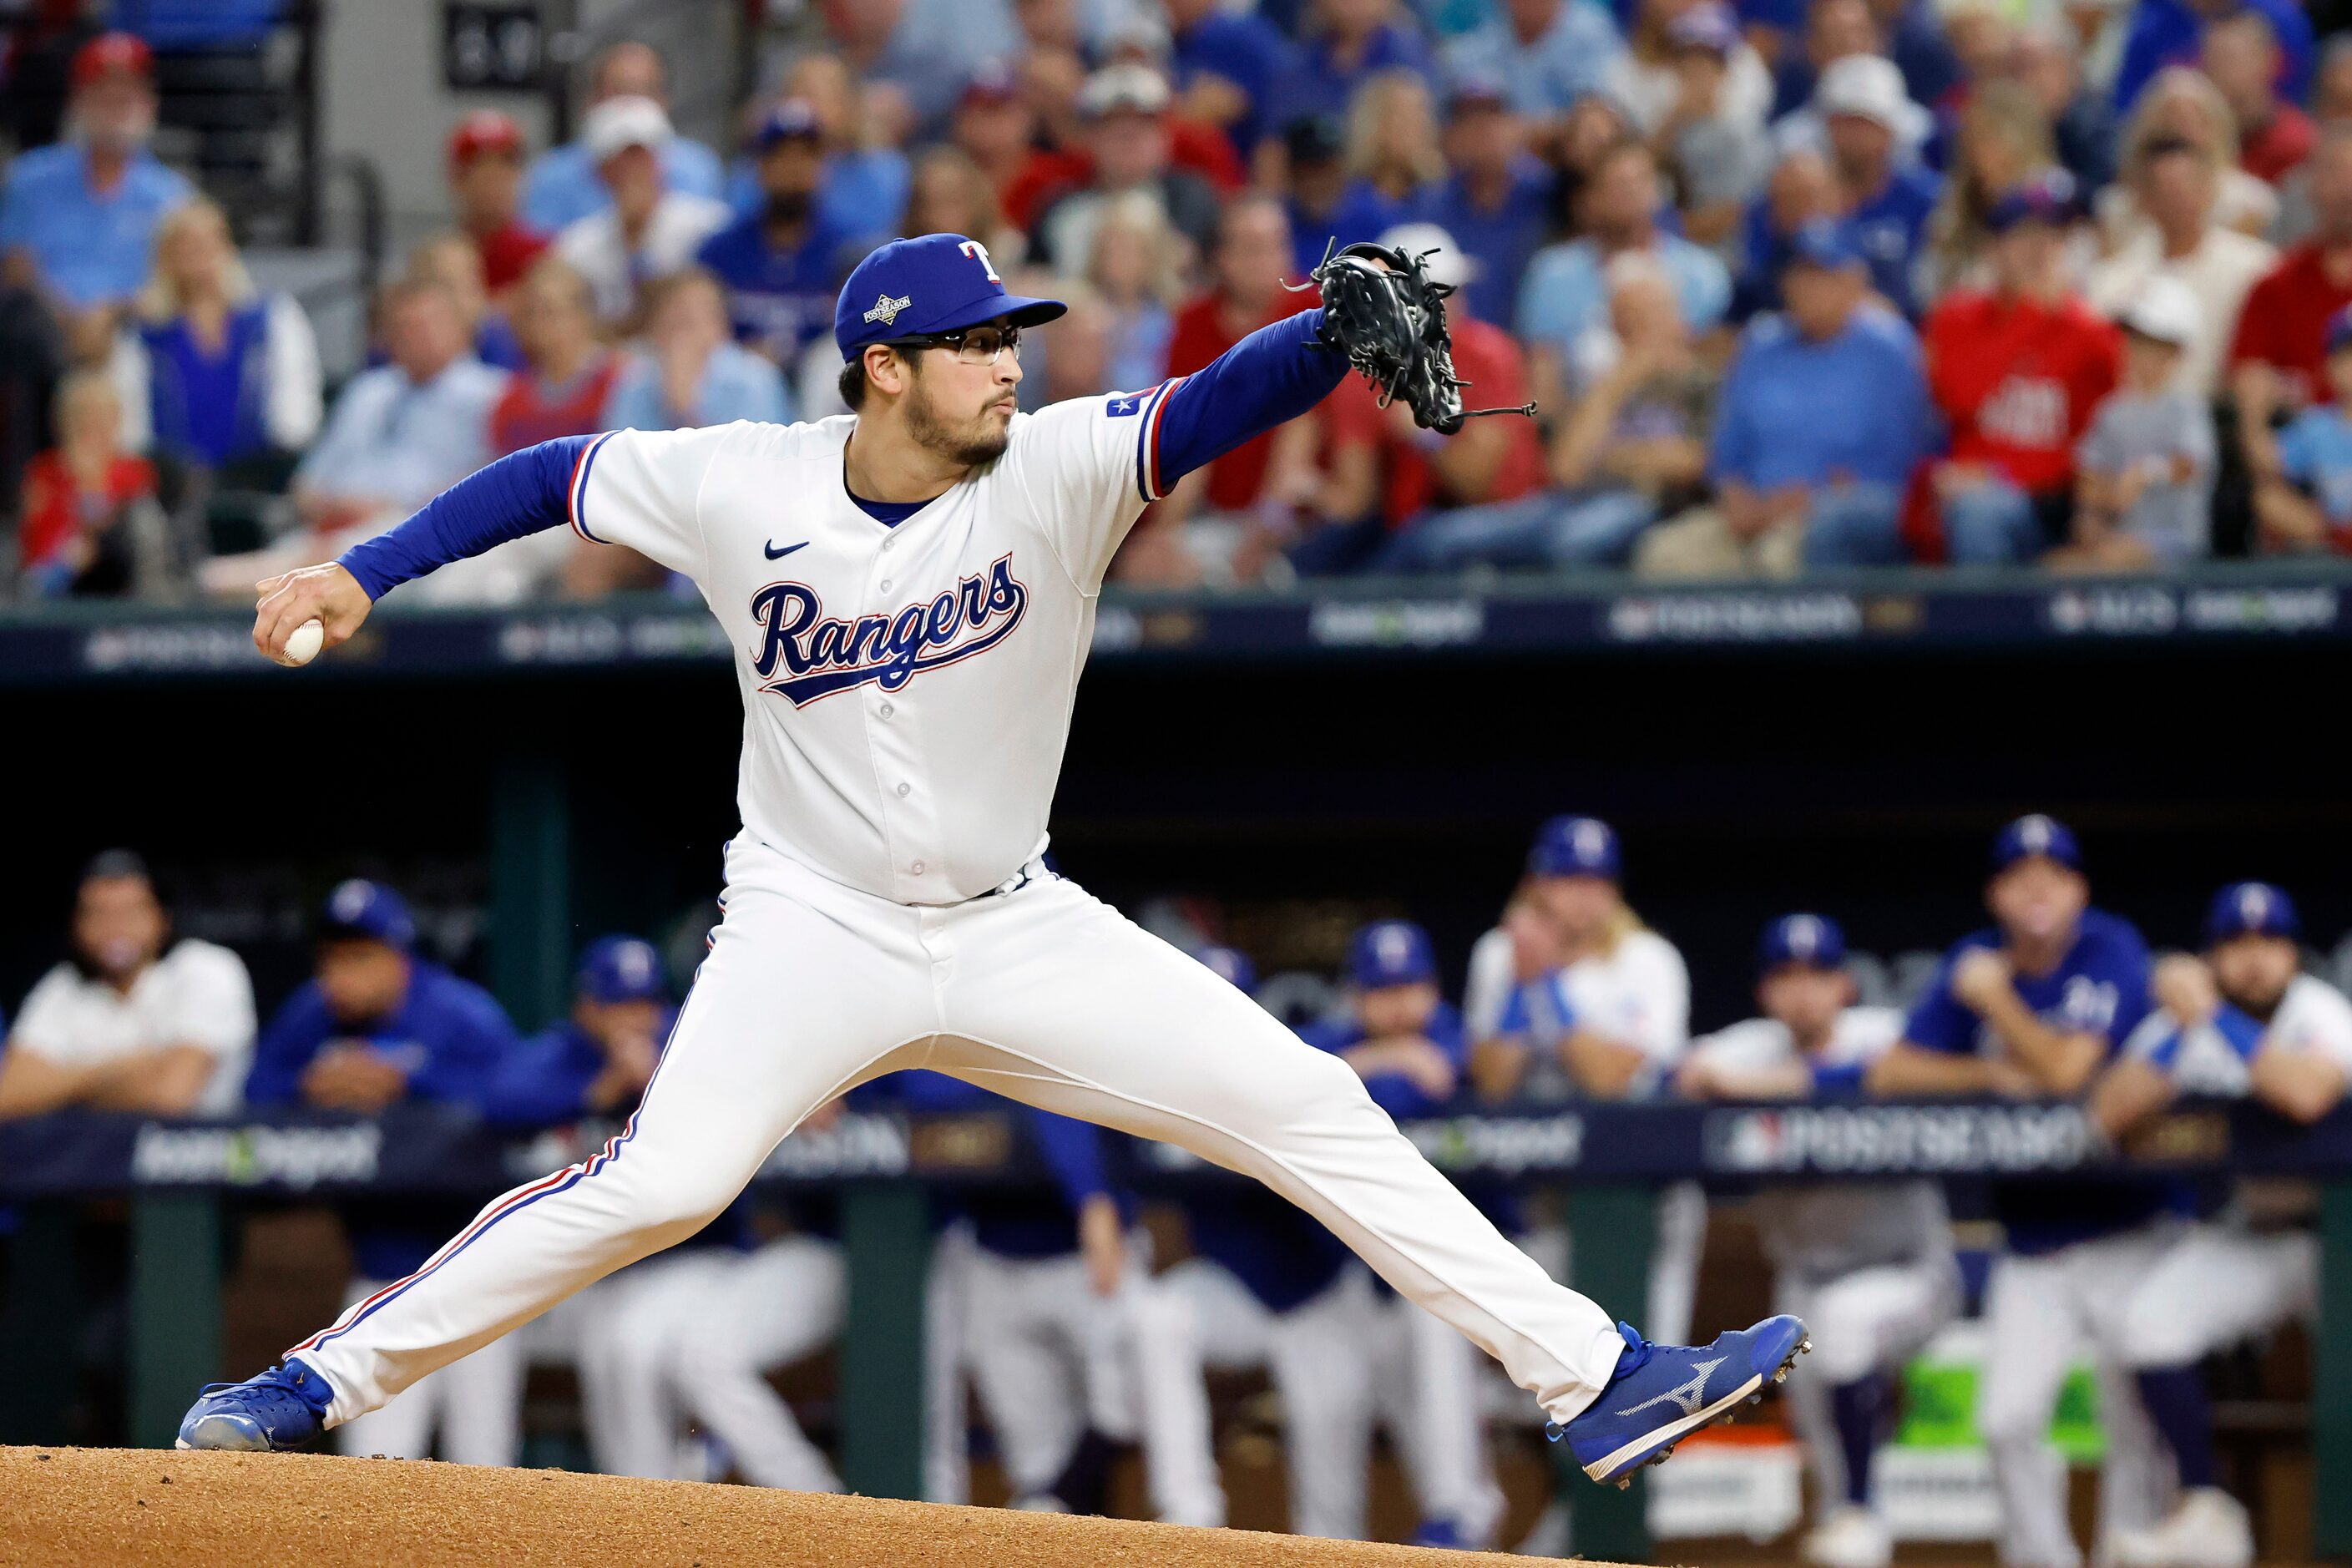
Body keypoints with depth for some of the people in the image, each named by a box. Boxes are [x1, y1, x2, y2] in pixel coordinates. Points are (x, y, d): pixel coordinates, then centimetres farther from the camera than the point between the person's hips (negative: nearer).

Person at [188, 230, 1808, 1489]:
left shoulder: (1055, 469, -11)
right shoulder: (739, 489, -10)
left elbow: (1226, 400, -27)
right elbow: (551, 476, 4)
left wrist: (1340, 332, -47)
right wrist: (364, 573, -2)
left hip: (1015, 931, 3)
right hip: (813, 928, -2)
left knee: (1314, 1110, -5)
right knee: (664, 1177, -25)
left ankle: (1595, 1378, -1)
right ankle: (323, 1382, -14)